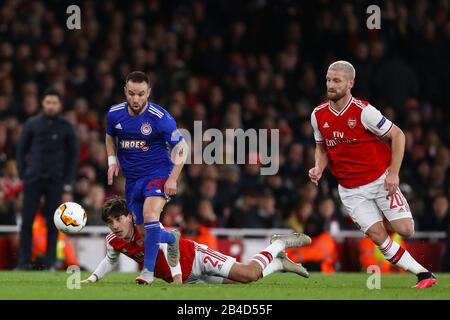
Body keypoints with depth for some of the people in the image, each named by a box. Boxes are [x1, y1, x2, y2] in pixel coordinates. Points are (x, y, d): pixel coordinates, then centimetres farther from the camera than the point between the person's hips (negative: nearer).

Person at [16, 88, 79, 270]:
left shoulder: (66, 127, 3)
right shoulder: (32, 124, 4)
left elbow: (73, 154, 7)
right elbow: (21, 150, 9)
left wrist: (68, 181, 1)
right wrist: (22, 175, 1)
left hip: (55, 181, -1)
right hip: (33, 179, 1)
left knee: (52, 224, 0)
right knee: (27, 221, -4)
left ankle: (50, 262, 4)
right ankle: (24, 261, -1)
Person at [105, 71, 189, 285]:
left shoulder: (160, 117, -17)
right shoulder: (114, 114, -4)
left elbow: (181, 147, -9)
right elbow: (110, 136, 19)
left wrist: (173, 178, -16)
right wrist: (112, 161, 4)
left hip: (158, 173, -5)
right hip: (132, 178, 5)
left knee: (150, 215, -29)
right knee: (144, 231, 8)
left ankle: (148, 270, -21)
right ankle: (171, 238, 42)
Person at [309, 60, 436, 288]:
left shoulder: (363, 111, -17)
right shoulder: (318, 115, -2)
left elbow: (398, 136, -10)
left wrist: (393, 173, -15)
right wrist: (319, 169, -6)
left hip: (381, 180, -3)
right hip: (350, 190, 3)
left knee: (405, 230, -11)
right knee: (377, 235, -10)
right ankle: (424, 274, -1)